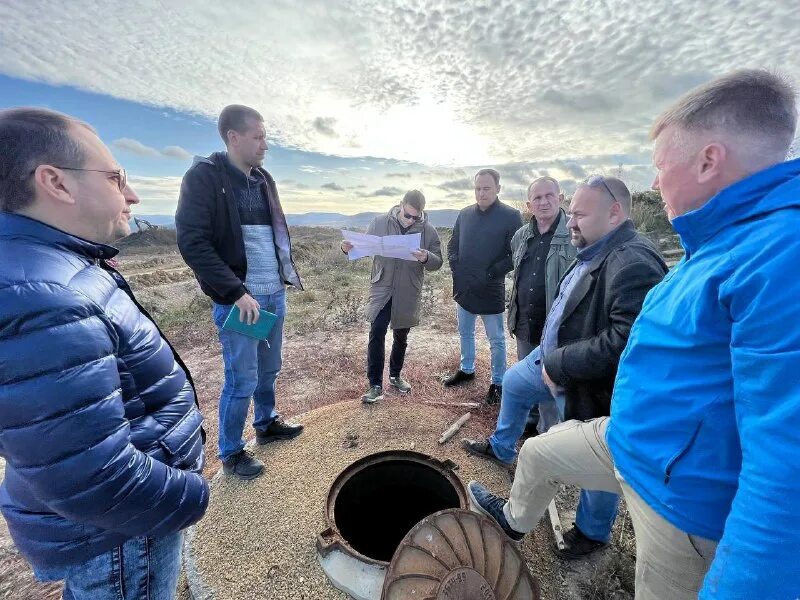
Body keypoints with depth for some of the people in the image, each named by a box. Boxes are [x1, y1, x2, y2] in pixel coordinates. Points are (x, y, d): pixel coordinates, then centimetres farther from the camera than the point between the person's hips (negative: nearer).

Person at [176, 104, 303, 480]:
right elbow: (192, 243, -15)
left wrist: (287, 272, 9)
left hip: (274, 294, 7)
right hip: (238, 299, -6)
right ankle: (231, 453, 25)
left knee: (269, 370, 19)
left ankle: (267, 424, 40)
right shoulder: (204, 176, -7)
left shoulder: (263, 179, 14)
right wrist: (236, 292, -20)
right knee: (242, 381, 3)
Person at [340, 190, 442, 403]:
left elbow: (438, 263, -3)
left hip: (408, 294, 1)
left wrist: (426, 258, -25)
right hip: (381, 290, -1)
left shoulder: (428, 230, -5)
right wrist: (349, 248, -18)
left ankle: (395, 376, 36)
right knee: (376, 334, -8)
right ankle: (375, 384, 6)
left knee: (401, 337, 14)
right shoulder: (380, 222, -4)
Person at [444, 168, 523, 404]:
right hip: (463, 287, 6)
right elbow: (452, 245, 13)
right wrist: (455, 265, -3)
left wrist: (493, 273, -20)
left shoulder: (511, 216, -11)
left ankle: (498, 383, 25)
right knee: (465, 333, 20)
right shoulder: (465, 214, 4)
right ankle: (466, 370, 40)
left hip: (491, 290, -5)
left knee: (496, 340, 8)